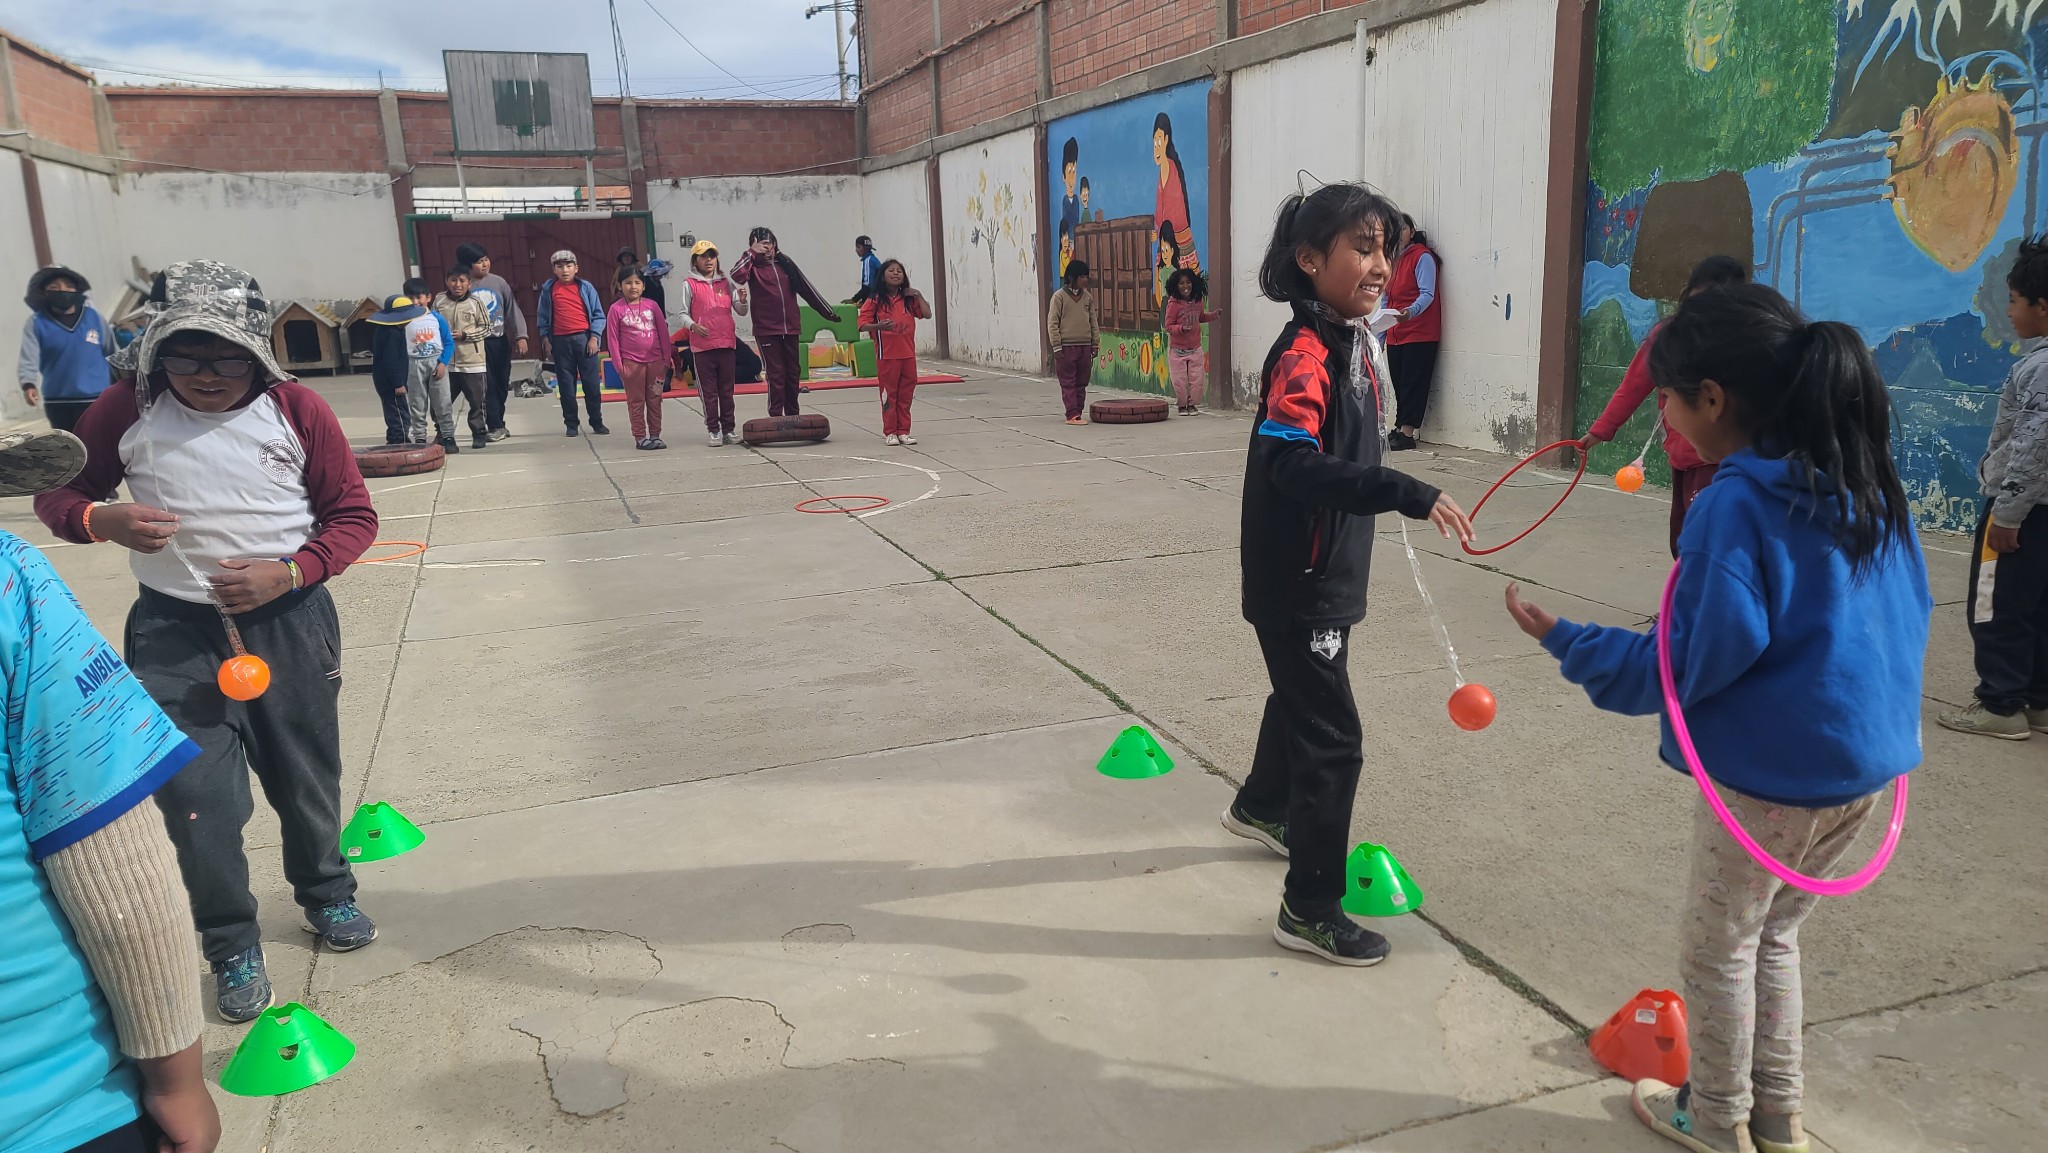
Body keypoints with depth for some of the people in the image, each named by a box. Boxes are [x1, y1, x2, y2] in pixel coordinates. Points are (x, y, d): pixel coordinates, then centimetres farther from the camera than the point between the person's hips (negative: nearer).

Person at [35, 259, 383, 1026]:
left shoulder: (295, 409, -8)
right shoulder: (127, 411, -7)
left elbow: (354, 514, -2)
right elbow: (57, 495, 5)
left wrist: (288, 572, -18)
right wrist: (101, 520, -19)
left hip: (290, 623, 1)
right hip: (176, 633, 0)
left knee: (307, 775, 16)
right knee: (199, 797, -2)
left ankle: (326, 894, 42)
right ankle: (231, 945, 19)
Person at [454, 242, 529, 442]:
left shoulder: (498, 282, 4)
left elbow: (512, 309, 4)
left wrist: (520, 335, -4)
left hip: (500, 341, 4)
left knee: (502, 384, 10)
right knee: (488, 386, -5)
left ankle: (497, 422, 24)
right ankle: (496, 426, 2)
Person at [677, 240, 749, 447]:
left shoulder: (725, 283, 12)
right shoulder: (690, 285, 3)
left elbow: (740, 311, 11)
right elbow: (684, 314, 1)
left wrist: (742, 300, -10)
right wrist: (693, 325, -19)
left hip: (726, 344, 3)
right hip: (702, 346, -3)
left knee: (727, 390, 7)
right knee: (708, 391, 0)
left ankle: (728, 429, 12)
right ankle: (713, 430, 5)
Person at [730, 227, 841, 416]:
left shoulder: (785, 263, 9)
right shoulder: (753, 267, -2)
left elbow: (806, 289, 13)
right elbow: (737, 275, -25)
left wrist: (828, 312, 16)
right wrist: (752, 253, -18)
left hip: (791, 328, 4)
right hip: (766, 330, -4)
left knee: (792, 373, 11)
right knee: (775, 374, -4)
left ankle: (792, 415, 23)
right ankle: (776, 417, 1)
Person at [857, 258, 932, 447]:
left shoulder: (909, 299, 9)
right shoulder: (875, 300, -3)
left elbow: (927, 314, 2)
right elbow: (863, 325, -8)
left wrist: (918, 296, -3)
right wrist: (879, 326, -26)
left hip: (908, 354, 4)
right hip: (887, 355, -4)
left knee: (905, 394, 8)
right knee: (889, 394, 2)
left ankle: (903, 431, 16)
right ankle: (890, 432, 9)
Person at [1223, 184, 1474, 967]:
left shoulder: (1354, 344, 5)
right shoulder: (1303, 356, -23)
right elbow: (1294, 466, -38)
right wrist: (1408, 494, -43)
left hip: (1329, 572, 10)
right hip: (1296, 582, -10)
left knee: (1302, 694, 28)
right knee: (1332, 739, -4)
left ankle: (1262, 806, 54)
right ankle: (1310, 908, 10)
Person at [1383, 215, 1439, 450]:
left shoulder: (1422, 257, -4)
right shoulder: (1392, 260, 17)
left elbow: (1427, 294, -14)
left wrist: (1410, 312, -34)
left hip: (1419, 333, -7)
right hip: (1395, 336, 7)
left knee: (1412, 383, -8)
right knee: (1398, 384, 6)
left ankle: (1406, 433, -10)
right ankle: (1400, 429, 10)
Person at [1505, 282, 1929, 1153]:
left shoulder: (1737, 504, -22)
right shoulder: (1867, 482, 2)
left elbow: (1694, 663, -22)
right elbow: (1909, 612, 12)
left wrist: (1566, 641, -15)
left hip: (1770, 770, -8)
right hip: (1870, 758, 8)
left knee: (1719, 947, 14)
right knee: (1774, 931, 25)